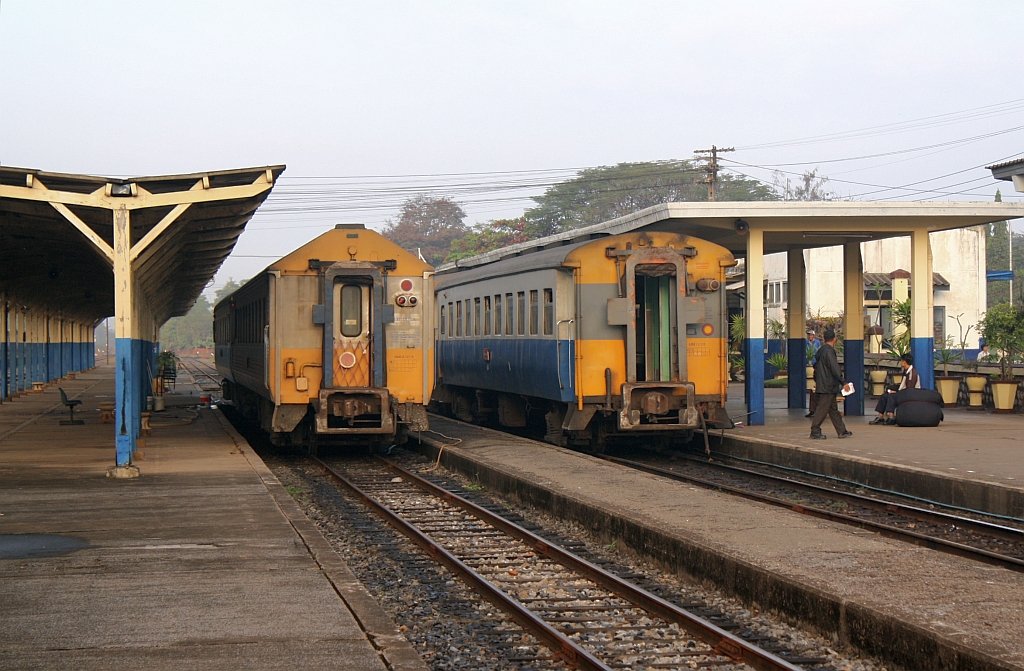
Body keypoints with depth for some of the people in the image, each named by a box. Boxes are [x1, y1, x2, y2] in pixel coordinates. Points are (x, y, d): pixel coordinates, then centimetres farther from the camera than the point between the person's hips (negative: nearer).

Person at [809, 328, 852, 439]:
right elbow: (835, 369, -21)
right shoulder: (829, 351, -17)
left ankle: (842, 431, 17)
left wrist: (817, 381, 27)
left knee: (833, 409, 12)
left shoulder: (821, 351, 12)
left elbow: (815, 367, 20)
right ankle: (815, 431, 0)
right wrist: (843, 383, -17)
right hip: (828, 387, -10)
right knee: (822, 409, -4)